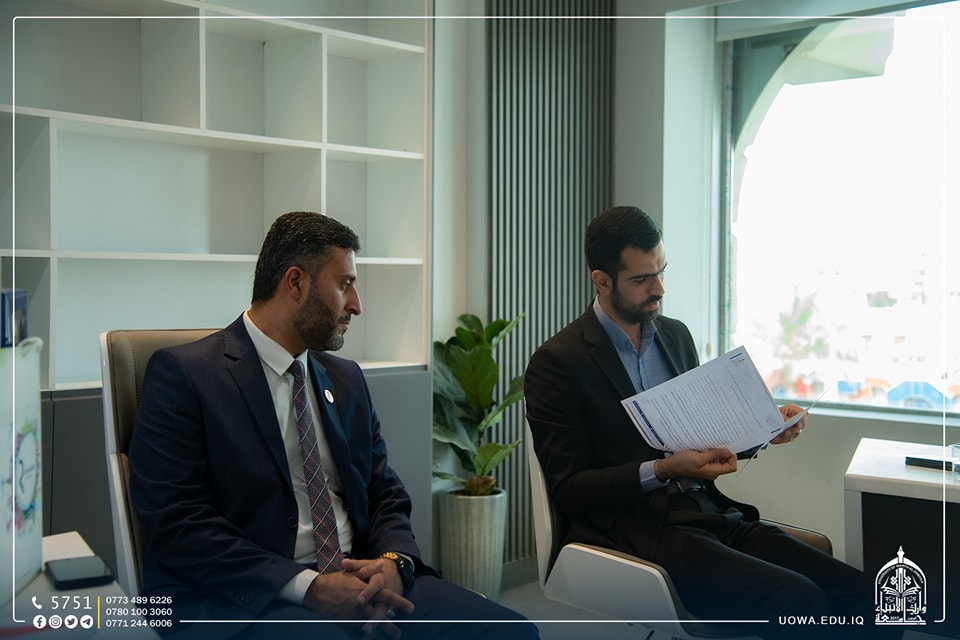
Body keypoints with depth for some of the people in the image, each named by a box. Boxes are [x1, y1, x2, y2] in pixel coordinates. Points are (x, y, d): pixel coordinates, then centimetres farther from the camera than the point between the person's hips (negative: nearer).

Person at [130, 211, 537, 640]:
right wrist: (308, 586, -19)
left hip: (359, 579, 6)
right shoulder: (183, 375, -3)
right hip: (241, 598, -5)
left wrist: (393, 562, -6)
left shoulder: (346, 379, 17)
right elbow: (176, 522, -11)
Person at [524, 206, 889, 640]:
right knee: (798, 601, -27)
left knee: (857, 595, -14)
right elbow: (567, 488, -8)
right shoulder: (557, 363, -6)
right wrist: (663, 470, -19)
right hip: (638, 533, -6)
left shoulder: (676, 334, 15)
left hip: (712, 514, 7)